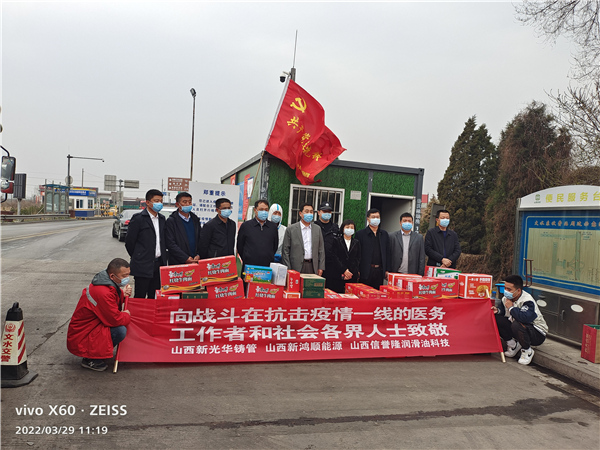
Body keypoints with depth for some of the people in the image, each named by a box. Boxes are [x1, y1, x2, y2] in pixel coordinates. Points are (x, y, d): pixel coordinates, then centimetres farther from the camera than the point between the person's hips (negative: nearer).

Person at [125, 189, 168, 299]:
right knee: (140, 297, 1)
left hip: (159, 265, 6)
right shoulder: (138, 218, -6)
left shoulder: (162, 219, 13)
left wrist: (162, 257, 11)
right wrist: (137, 258, 3)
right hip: (143, 266, -5)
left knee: (154, 297, 12)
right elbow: (129, 242, -4)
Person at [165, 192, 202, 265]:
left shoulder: (195, 220, 14)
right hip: (178, 263, -4)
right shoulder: (171, 221, -2)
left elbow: (200, 239, 13)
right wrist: (186, 258, -13)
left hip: (195, 261, 4)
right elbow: (171, 244, -9)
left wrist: (198, 255, -3)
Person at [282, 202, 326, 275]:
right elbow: (285, 250, -1)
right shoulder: (291, 229, 1)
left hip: (313, 266, 3)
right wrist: (288, 269, -6)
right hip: (297, 267, -3)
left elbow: (321, 249, 13)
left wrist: (321, 268, 6)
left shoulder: (317, 229, 12)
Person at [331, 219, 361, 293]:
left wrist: (349, 272, -4)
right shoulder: (336, 240, 5)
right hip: (338, 275, -2)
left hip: (352, 276, 3)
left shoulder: (357, 243, 15)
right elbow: (334, 257, -3)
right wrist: (344, 270, -11)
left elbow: (358, 259, 9)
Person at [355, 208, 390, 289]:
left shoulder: (384, 234, 13)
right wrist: (357, 271, -6)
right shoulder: (360, 234, 0)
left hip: (379, 271, 3)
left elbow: (387, 253, 14)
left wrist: (387, 270, 8)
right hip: (365, 271, -3)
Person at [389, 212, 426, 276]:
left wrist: (420, 275, -1)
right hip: (396, 274, 0)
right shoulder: (393, 236, 5)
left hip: (413, 274, 1)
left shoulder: (419, 237, 8)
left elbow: (422, 259, 6)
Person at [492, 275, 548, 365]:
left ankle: (527, 351, -9)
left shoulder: (527, 301, -28)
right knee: (496, 319, -12)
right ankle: (512, 344, 8)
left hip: (537, 334, -7)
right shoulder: (506, 298, -4)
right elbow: (502, 307, 15)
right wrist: (497, 310, -10)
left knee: (516, 325, -38)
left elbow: (525, 318, -46)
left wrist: (511, 307, -30)